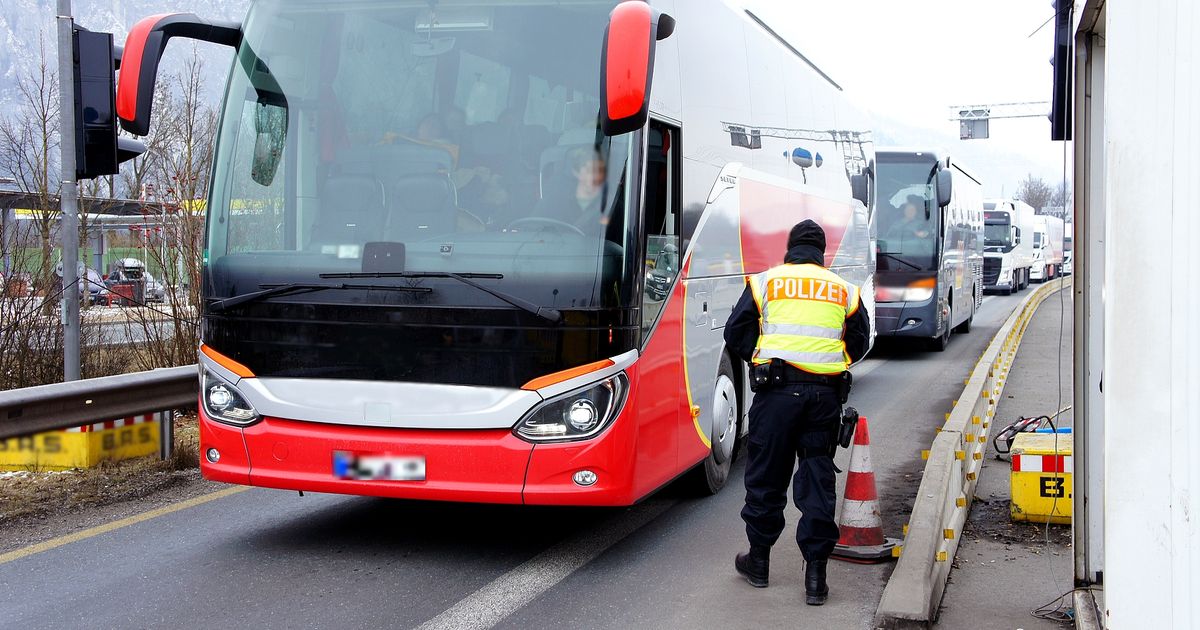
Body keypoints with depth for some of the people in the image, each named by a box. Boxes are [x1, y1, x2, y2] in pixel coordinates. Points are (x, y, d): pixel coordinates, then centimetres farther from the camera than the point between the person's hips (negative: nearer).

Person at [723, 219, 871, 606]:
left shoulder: (765, 282, 6)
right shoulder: (845, 291, 12)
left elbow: (736, 335, 7)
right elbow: (859, 345, 17)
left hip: (777, 390, -2)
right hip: (825, 394, 2)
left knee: (766, 474, 10)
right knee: (818, 479, 6)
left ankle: (759, 560, 22)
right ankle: (815, 573, 6)